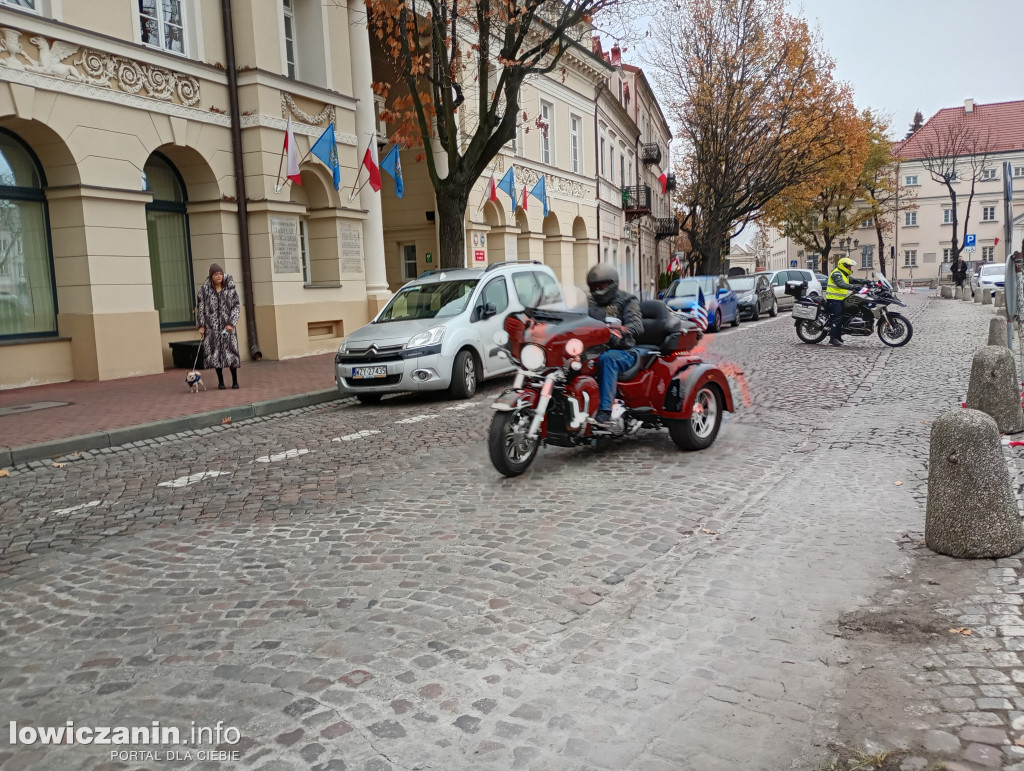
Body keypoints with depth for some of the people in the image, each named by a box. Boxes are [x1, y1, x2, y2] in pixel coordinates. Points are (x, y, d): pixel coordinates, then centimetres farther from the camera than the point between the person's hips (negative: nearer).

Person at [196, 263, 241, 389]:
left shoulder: (230, 289, 0)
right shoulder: (204, 290, 0)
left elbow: (237, 307, -1)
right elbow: (200, 308, 4)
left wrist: (231, 323, -10)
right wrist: (201, 325, 0)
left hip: (227, 326, 0)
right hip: (212, 328, 0)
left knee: (231, 353, -3)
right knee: (215, 354, 2)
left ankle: (235, 381, 10)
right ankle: (220, 382, 14)